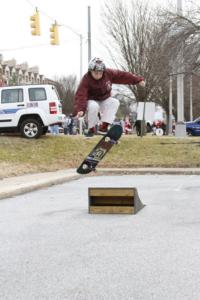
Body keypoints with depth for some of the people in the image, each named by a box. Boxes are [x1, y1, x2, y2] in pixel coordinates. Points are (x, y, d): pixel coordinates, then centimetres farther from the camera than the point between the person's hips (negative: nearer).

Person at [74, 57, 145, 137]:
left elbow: (123, 76, -10)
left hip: (104, 101, 4)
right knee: (93, 106, -39)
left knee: (115, 102, -26)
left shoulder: (108, 74, -13)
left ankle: (103, 126, -28)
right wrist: (80, 109, -48)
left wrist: (138, 80, -14)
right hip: (91, 101, -4)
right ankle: (91, 128, -20)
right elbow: (80, 95, -34)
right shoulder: (86, 79, -25)